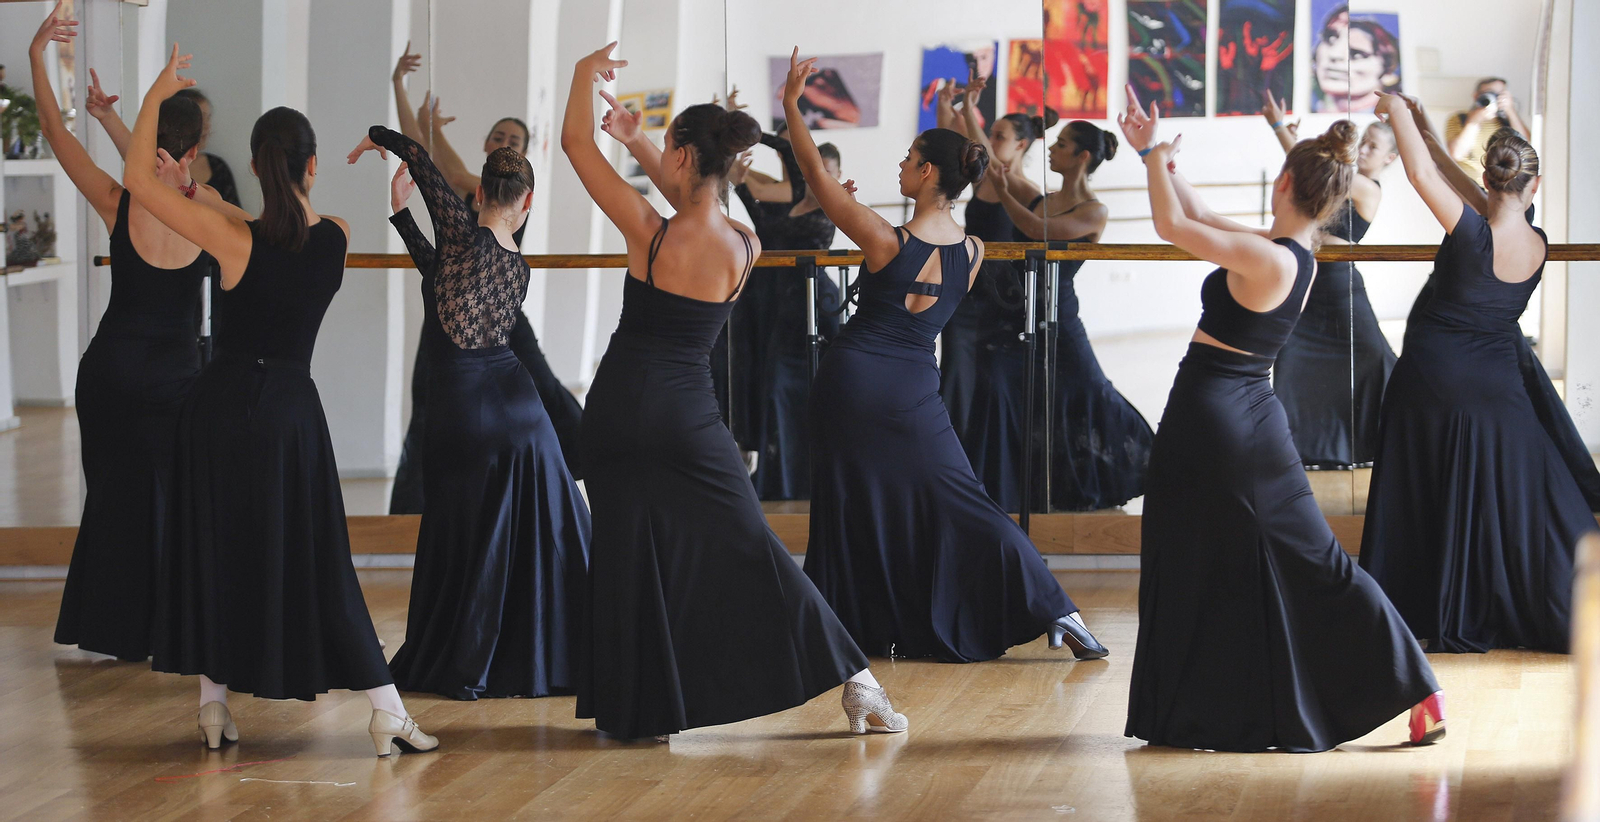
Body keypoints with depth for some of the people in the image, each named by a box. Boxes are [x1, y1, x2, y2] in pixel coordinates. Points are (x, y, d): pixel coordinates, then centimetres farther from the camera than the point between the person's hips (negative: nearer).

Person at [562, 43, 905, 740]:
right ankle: (856, 684, 1)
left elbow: (575, 144, -3)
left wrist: (586, 76, 13)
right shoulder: (745, 248, -3)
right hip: (690, 417, 2)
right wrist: (636, 141, 27)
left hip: (621, 412, -2)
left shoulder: (650, 232, -13)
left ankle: (639, 707, 13)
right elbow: (698, 203, 20)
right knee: (749, 550, 6)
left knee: (627, 557, 9)